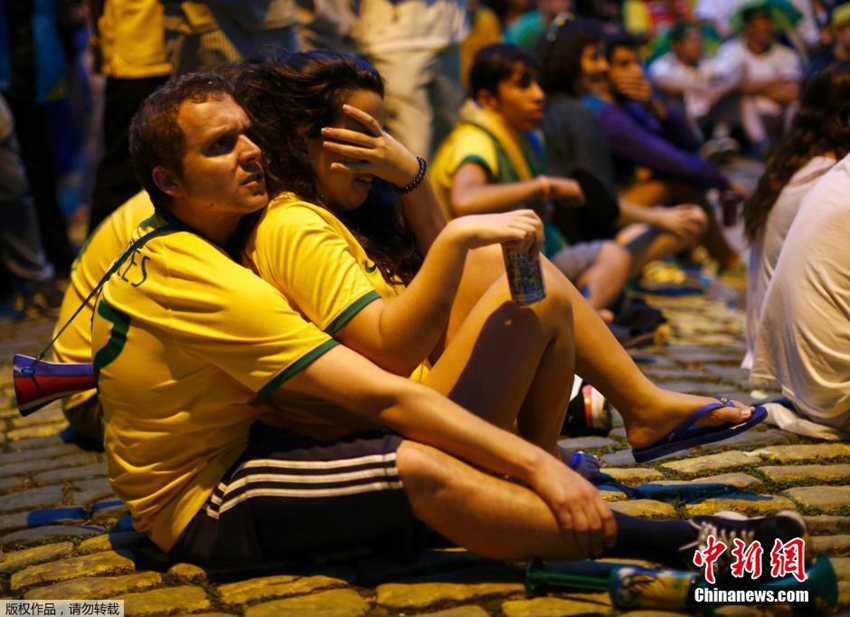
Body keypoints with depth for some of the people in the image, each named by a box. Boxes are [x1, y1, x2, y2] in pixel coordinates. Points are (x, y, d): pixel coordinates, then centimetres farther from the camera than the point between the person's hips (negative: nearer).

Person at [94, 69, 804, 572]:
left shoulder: (161, 246, 7)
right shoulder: (196, 279, -25)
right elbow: (381, 396, -29)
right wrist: (536, 464, -28)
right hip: (201, 501, -11)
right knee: (419, 468, -33)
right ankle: (691, 544, -31)